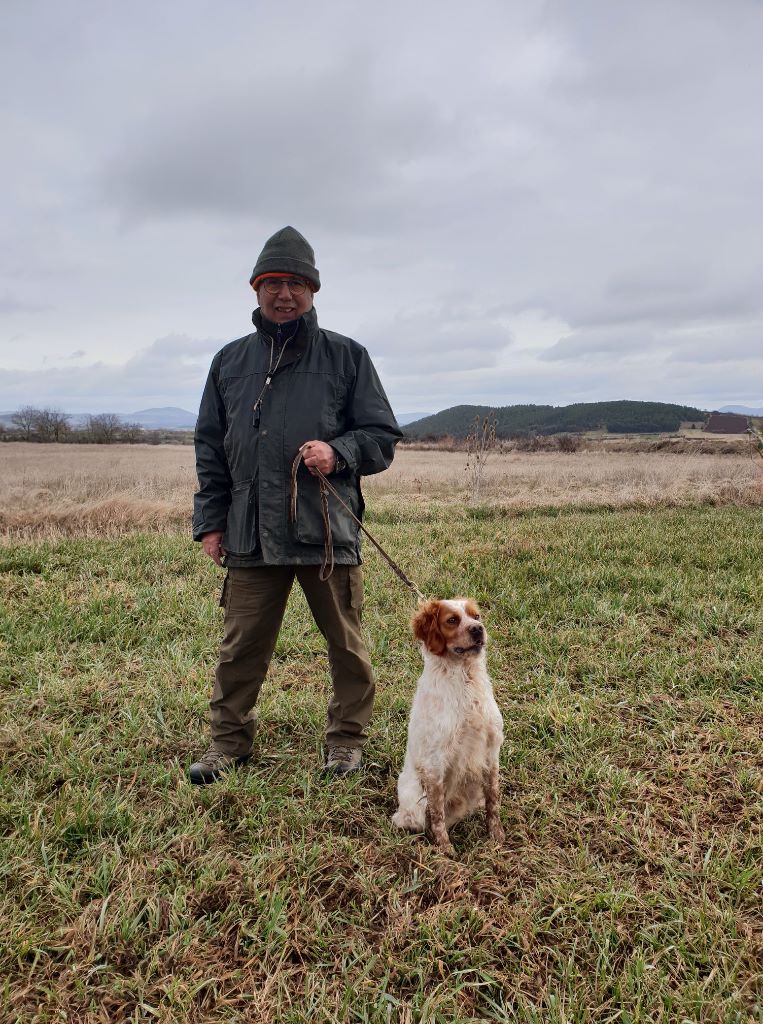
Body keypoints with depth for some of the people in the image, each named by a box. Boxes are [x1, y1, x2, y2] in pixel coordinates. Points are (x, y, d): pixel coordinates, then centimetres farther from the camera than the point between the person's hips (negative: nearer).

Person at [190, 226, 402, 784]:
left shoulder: (346, 356, 3)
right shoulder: (230, 361, 12)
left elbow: (383, 437, 4)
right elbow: (210, 447, 15)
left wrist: (338, 452, -16)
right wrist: (210, 521, 8)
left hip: (329, 530, -2)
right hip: (251, 534, 2)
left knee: (346, 644, 9)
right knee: (241, 647, 10)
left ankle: (347, 739, 29)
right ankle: (229, 739, 29)